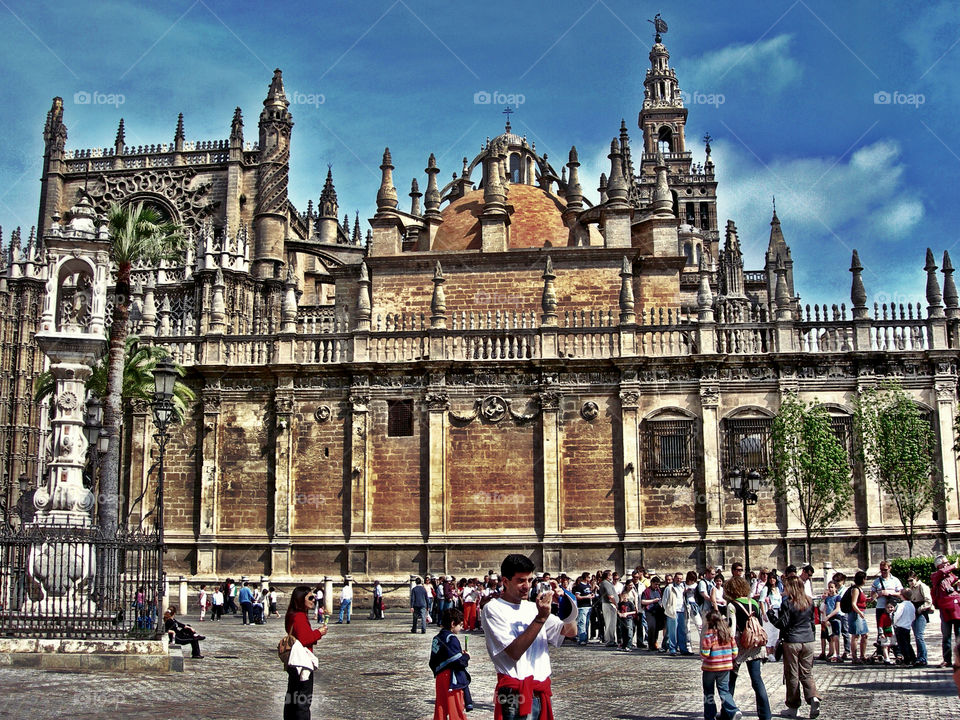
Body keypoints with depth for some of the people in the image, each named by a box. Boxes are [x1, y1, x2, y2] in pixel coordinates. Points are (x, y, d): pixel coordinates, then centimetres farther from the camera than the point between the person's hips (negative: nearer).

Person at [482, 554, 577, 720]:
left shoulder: (533, 608, 14)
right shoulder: (493, 609, -6)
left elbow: (571, 631, 9)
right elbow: (515, 652, -17)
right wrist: (541, 617, -19)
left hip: (542, 693, 6)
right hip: (516, 696, -6)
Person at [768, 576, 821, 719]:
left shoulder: (787, 603, -13)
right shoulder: (809, 602, 4)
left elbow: (782, 624, -12)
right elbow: (812, 622, 14)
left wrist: (771, 614, 0)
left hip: (792, 642, -5)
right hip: (808, 642, 5)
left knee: (792, 675, 5)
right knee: (807, 673, 11)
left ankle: (793, 708, 11)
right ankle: (813, 697, -12)